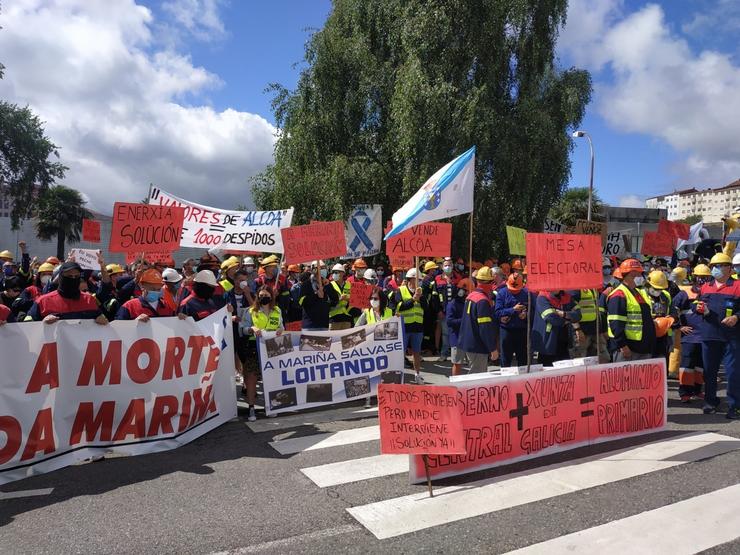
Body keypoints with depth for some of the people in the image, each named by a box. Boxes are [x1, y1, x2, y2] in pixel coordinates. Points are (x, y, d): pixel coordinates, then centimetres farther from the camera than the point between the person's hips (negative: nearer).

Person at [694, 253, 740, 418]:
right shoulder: (705, 287, 13)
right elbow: (696, 305, 19)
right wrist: (698, 308, -2)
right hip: (709, 335, 5)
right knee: (709, 371, 12)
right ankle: (711, 401, 25)